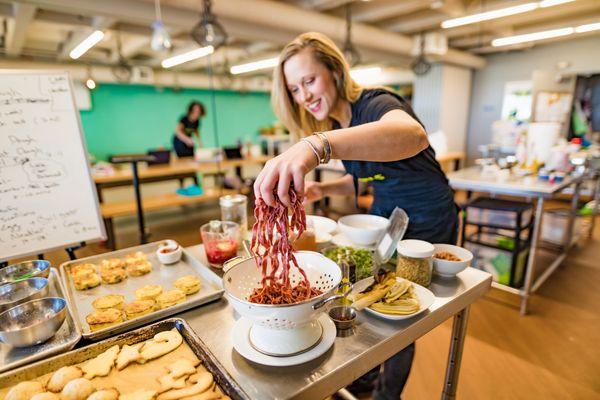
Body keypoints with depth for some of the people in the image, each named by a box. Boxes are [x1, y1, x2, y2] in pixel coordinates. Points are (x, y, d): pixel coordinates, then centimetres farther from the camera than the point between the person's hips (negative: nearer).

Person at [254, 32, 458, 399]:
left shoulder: (375, 103, -23)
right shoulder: (339, 123, 1)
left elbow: (414, 134, -47)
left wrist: (317, 145, -62)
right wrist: (324, 188, -9)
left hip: (428, 224, -7)